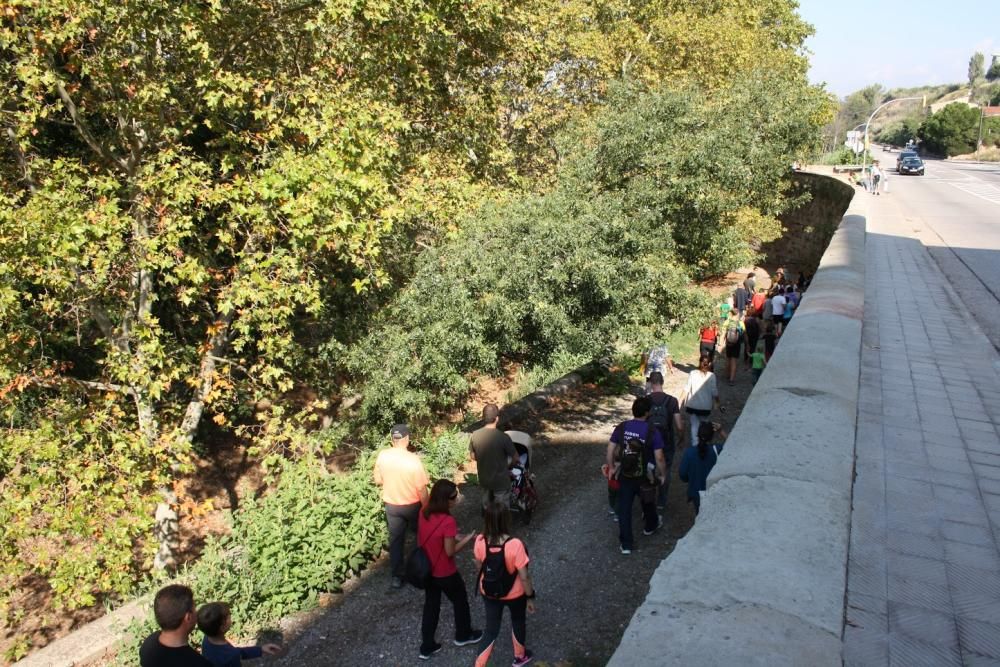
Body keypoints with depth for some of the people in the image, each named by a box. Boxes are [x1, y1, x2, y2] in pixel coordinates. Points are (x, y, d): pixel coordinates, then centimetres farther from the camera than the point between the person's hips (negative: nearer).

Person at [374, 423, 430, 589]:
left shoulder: (382, 456, -13)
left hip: (391, 505, 3)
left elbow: (378, 481, 1)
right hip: (412, 505, -3)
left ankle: (397, 576, 17)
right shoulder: (413, 460, -25)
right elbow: (421, 488, -19)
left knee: (395, 540, 14)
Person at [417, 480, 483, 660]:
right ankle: (463, 635, 44)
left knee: (430, 605, 23)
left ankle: (427, 646, 34)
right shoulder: (448, 521, -32)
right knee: (460, 601, 22)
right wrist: (467, 539, -11)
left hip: (426, 569, 6)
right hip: (444, 573, -6)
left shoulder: (424, 512, -9)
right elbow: (450, 551, -22)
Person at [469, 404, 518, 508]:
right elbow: (515, 457, -13)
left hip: (483, 479, 4)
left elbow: (473, 456, 1)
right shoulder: (503, 437, -27)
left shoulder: (475, 435, -15)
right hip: (500, 481, -4)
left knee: (487, 506, 27)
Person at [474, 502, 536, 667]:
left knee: (491, 629, 22)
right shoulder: (515, 545, -33)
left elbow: (481, 567, -1)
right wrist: (531, 597, -5)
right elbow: (524, 577, -22)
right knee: (518, 622, 28)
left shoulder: (480, 541, -21)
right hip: (514, 594, -2)